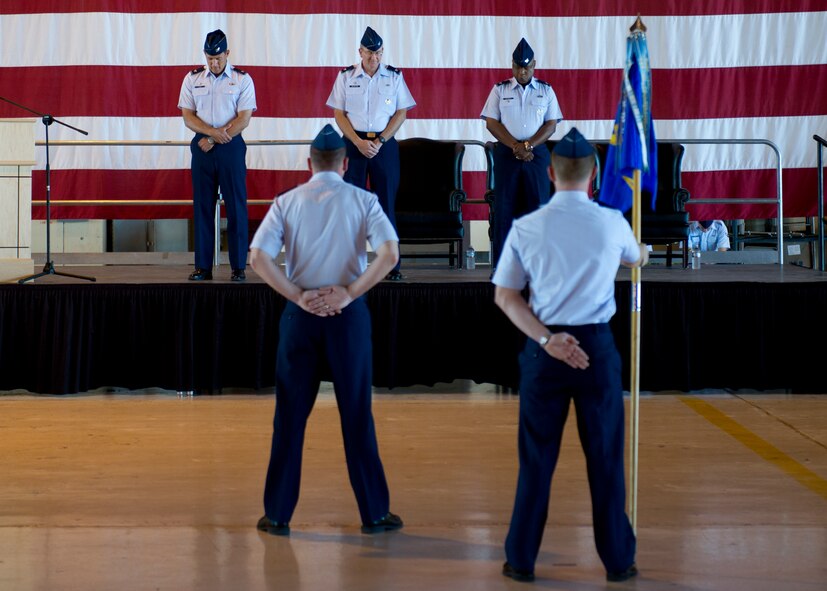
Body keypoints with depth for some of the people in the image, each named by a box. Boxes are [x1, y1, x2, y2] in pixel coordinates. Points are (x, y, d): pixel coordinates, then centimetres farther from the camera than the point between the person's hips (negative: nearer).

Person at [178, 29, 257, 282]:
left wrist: (213, 140, -11)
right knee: (202, 207, 4)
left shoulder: (242, 80, 1)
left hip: (231, 147, -2)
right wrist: (212, 131, -14)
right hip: (202, 147, 2)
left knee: (236, 206, -2)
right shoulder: (192, 79, 8)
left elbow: (244, 119, -6)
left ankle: (238, 267, 4)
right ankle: (203, 267, 9)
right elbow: (187, 116, 3)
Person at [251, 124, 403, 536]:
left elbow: (258, 258, -8)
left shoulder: (288, 202, 4)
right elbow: (390, 254, -12)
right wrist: (349, 293, -10)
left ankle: (278, 514, 11)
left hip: (301, 313, 1)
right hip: (348, 314, -1)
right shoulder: (362, 200, 1)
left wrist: (298, 297, -6)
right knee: (356, 414, 6)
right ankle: (374, 513, 12)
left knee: (291, 415, 7)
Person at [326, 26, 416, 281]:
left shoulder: (394, 76, 4)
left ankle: (391, 264, 3)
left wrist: (379, 141, -9)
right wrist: (359, 143, -9)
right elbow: (339, 114, 2)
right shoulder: (345, 76, 4)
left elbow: (401, 113, 2)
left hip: (384, 144, 0)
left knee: (386, 202, 0)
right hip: (353, 143, 0)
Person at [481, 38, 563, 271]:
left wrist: (529, 145, -11)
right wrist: (515, 146, -11)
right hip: (506, 153, -1)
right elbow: (492, 123, 0)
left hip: (537, 153, 1)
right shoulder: (500, 90, 7)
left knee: (537, 206, -4)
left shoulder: (546, 91, 9)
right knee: (504, 208, -3)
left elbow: (551, 124, 3)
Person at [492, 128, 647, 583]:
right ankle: (617, 561, 17)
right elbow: (638, 259, 21)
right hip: (597, 345, -1)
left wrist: (546, 339, -7)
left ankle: (521, 560, 16)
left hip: (544, 346, 1)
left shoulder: (526, 227, -3)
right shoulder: (612, 223, -2)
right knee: (605, 456, 8)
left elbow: (504, 295, -3)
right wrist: (642, 251, 44)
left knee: (537, 457, 9)